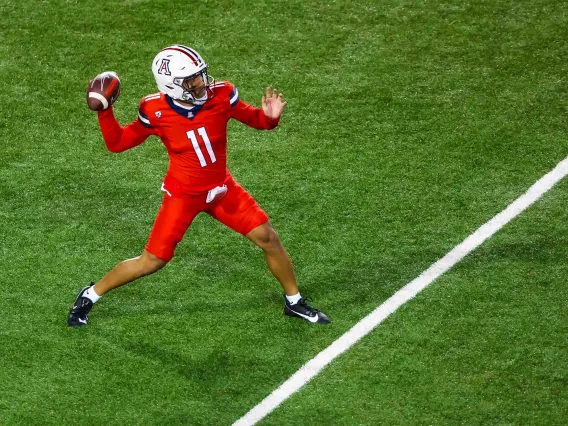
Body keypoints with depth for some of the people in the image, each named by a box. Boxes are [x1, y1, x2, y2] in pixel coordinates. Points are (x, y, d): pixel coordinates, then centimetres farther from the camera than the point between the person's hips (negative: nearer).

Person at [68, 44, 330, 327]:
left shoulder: (220, 96, -17)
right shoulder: (156, 112, -21)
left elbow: (252, 118, 0)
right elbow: (117, 143, -8)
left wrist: (270, 116, -23)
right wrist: (104, 112, -23)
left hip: (222, 188, 3)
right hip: (183, 195, -3)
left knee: (268, 239, 2)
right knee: (151, 262, -1)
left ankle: (294, 301, 25)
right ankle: (90, 296, 20)